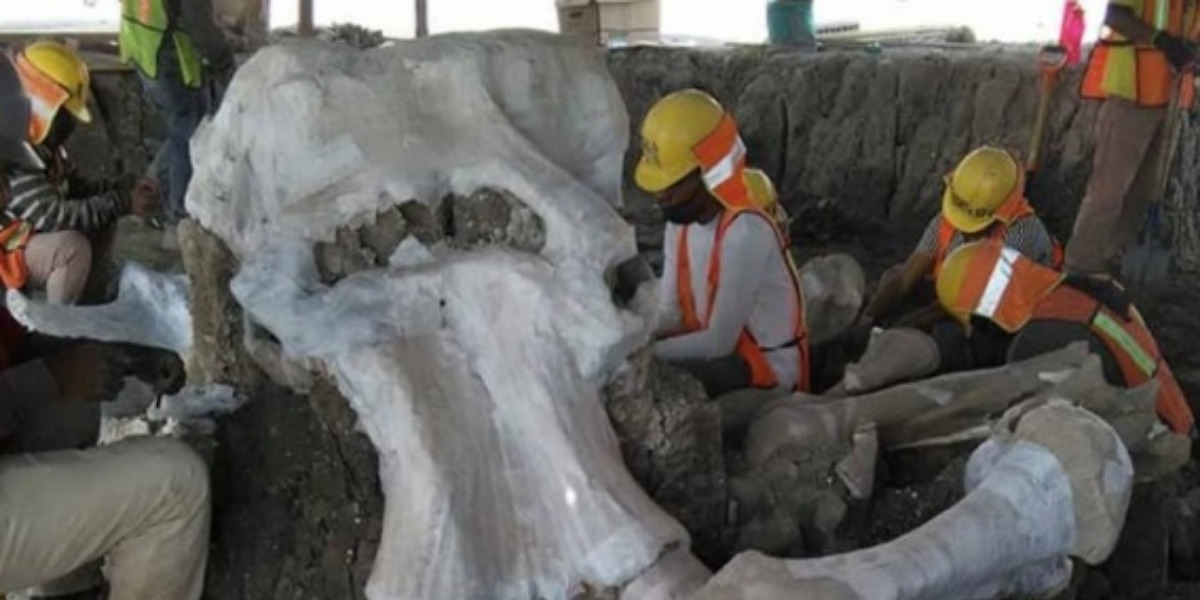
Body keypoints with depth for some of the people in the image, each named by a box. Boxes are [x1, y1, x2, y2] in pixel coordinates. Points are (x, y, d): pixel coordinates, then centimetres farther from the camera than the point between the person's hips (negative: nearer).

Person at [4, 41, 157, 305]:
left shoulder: (43, 143, 4)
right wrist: (123, 204, -29)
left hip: (35, 237, 10)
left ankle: (82, 301, 3)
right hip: (10, 255, -10)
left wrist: (126, 194, -9)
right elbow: (52, 216, -34)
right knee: (73, 246, -32)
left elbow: (75, 190, 10)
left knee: (103, 225, 2)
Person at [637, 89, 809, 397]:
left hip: (766, 372, -8)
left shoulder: (746, 230, -27)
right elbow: (671, 314, 0)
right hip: (714, 355, 8)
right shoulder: (680, 223, 0)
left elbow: (719, 342, -26)